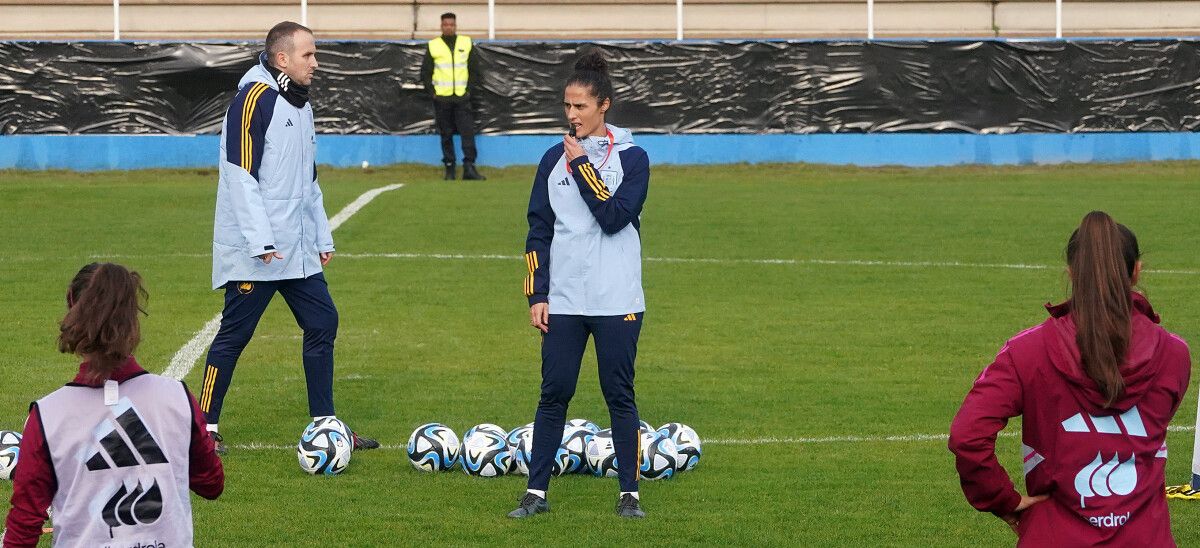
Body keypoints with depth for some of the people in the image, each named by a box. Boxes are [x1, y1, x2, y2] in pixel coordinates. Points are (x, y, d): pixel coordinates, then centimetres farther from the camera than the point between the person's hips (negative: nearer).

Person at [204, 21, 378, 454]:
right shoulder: (255, 99, -13)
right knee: (235, 333, -2)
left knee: (322, 324, 6)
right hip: (255, 252, -9)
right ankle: (205, 427, 7)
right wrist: (261, 242, -21)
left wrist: (322, 237, 20)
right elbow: (241, 176, -18)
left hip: (297, 250, 9)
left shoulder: (300, 105, 16)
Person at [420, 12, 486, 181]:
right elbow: (425, 72, 7)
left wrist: (469, 90, -1)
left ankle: (469, 168, -10)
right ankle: (449, 168, 9)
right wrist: (432, 93, -3)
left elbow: (474, 70, 9)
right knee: (446, 135, 3)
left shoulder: (466, 43, 7)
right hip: (441, 99, 0)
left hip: (462, 97, 0)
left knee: (468, 132, -9)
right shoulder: (433, 46, 5)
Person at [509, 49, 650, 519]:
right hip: (564, 300, 3)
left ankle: (629, 493, 11)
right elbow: (538, 230, 8)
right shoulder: (554, 159, 7)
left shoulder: (631, 158, -3)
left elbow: (614, 217, -16)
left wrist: (582, 166, -14)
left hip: (617, 301, -2)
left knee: (619, 396, 3)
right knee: (554, 394, 2)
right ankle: (537, 491, 7)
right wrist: (537, 295, 3)